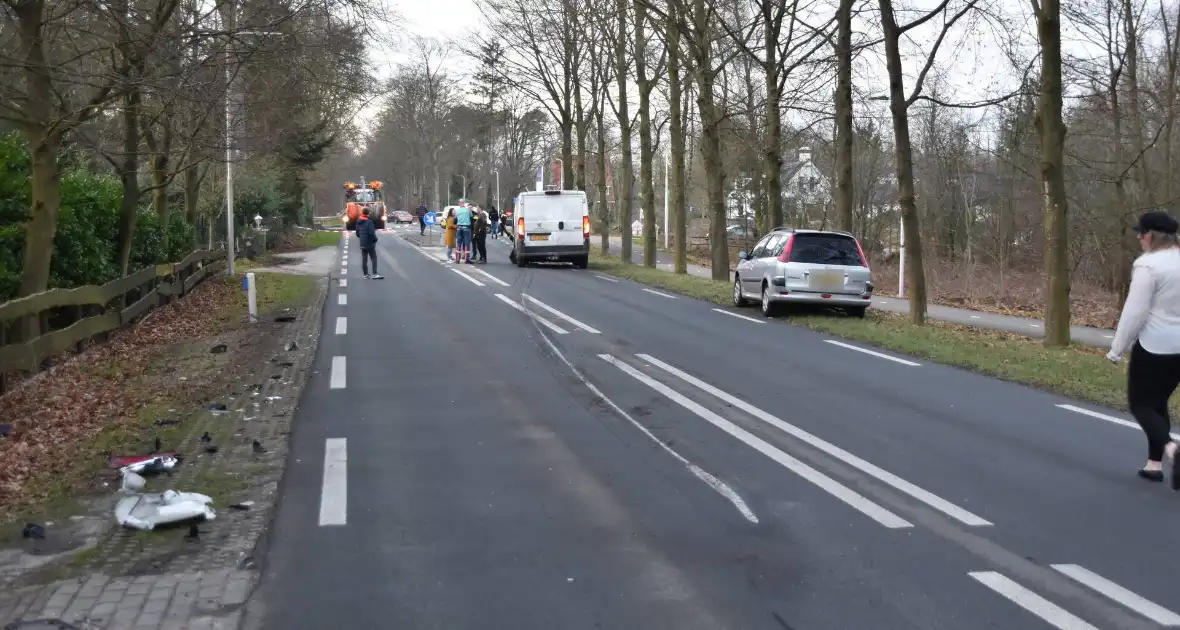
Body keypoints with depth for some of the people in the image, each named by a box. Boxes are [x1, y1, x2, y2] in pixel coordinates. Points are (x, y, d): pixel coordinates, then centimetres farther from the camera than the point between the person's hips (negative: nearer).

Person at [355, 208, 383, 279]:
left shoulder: (358, 222, 9)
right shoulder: (369, 221, -16)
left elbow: (357, 233, 14)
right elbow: (371, 233, -22)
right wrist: (375, 239, -7)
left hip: (362, 244, 7)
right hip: (369, 243, -7)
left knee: (364, 260, 9)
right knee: (374, 258, -3)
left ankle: (366, 275, 12)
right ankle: (375, 274, -10)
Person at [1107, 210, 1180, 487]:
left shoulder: (1148, 264, -16)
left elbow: (1135, 312, -17)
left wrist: (1117, 349, -8)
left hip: (1154, 346, -7)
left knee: (1140, 404, 4)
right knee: (1157, 404, 18)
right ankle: (1155, 463, 19)